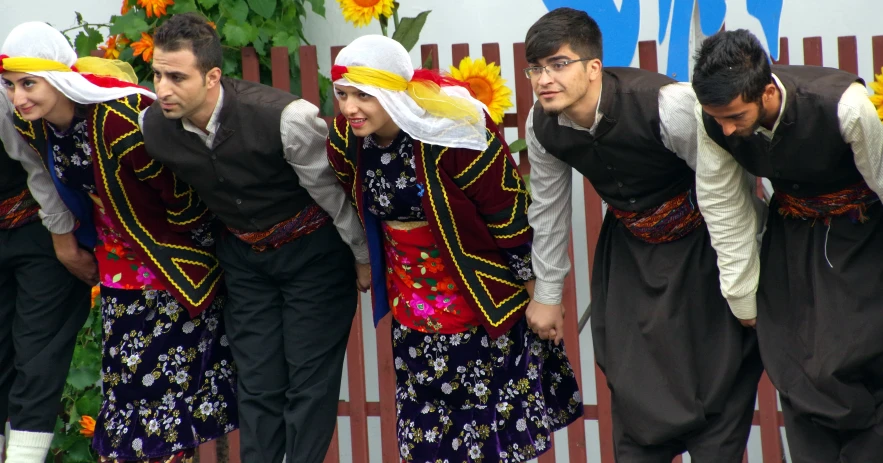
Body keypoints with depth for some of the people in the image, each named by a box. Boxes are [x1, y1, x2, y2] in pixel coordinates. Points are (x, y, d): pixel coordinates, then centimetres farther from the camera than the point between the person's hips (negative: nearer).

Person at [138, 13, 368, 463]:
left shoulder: (285, 117, -32)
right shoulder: (152, 126, -17)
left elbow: (332, 191, -17)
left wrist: (365, 258, -4)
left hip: (312, 250, -4)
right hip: (242, 252, 5)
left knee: (310, 377, -4)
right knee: (256, 380, 6)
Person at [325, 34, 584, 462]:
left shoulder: (450, 132, -28)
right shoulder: (346, 138, -9)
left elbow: (509, 212, -19)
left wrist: (533, 282, -11)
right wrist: (369, 264, 21)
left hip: (479, 290, -5)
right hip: (412, 299, 5)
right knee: (427, 424, 13)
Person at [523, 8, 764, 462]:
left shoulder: (669, 105, -31)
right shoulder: (542, 126, -14)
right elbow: (547, 209, 2)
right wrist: (547, 293, 10)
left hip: (700, 241, -4)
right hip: (629, 248, 5)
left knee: (721, 377, -3)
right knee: (633, 380, 4)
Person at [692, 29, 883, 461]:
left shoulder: (846, 105, -35)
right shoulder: (712, 121, -21)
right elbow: (724, 210, -7)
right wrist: (743, 297, -1)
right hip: (793, 235, 4)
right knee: (796, 373, 0)